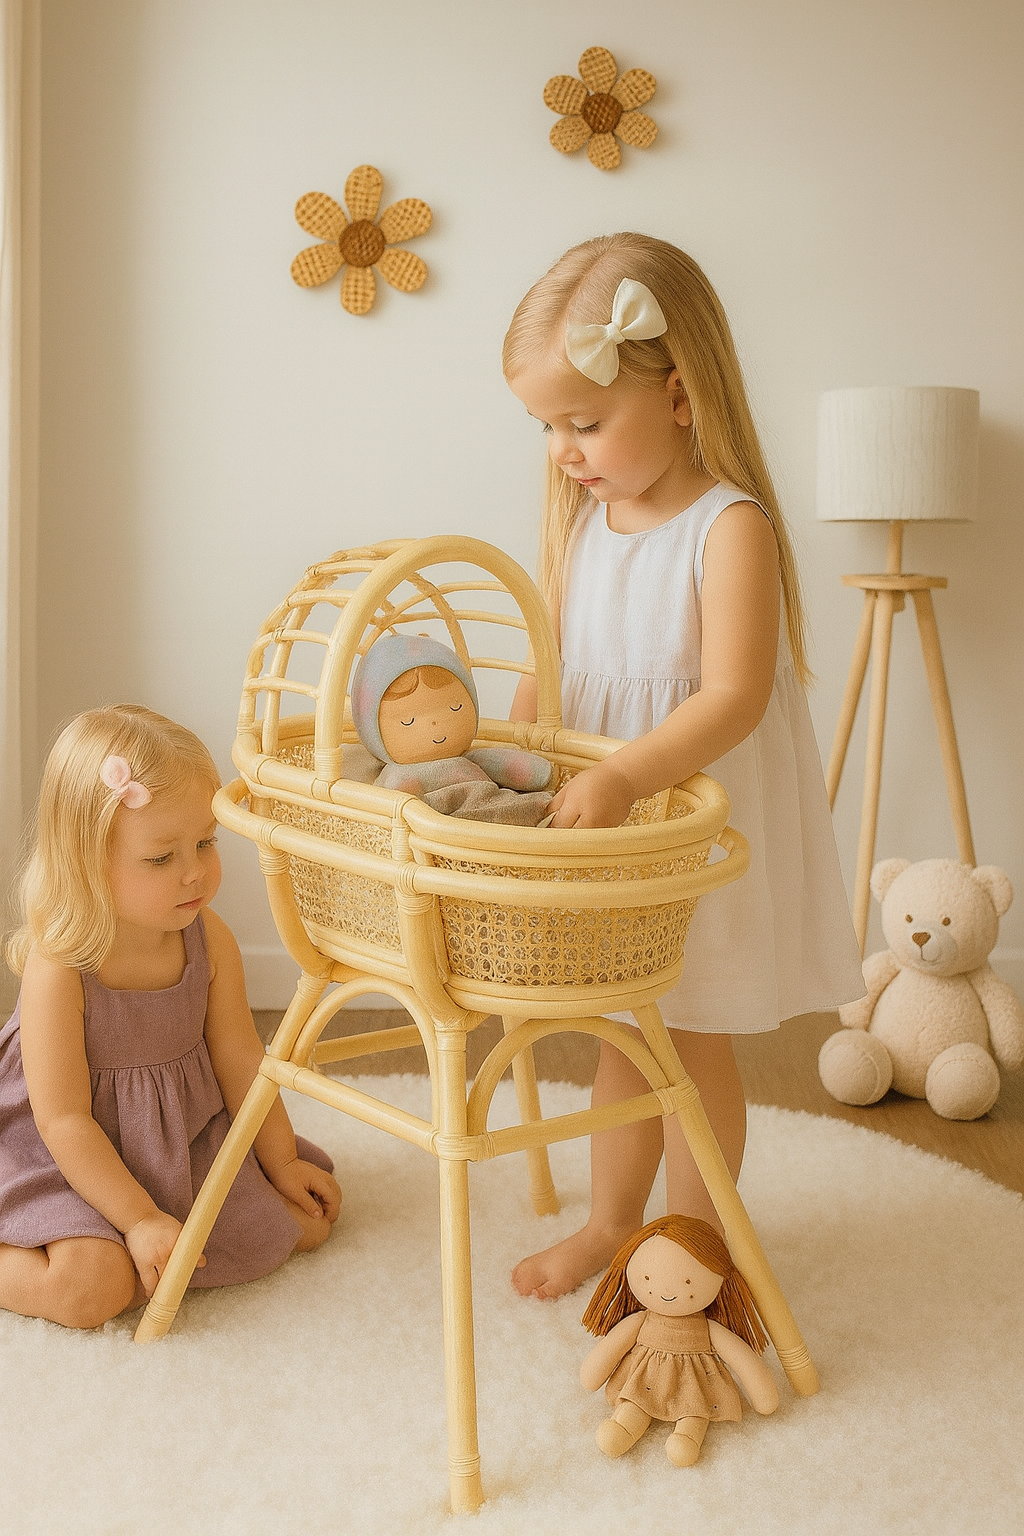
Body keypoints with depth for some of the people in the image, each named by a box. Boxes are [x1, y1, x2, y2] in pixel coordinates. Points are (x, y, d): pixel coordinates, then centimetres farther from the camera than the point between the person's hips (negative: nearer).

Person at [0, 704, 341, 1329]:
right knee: (92, 1286, -29)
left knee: (309, 1219, 2)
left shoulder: (209, 939, -11)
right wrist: (139, 1219, -23)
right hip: (76, 1161, -6)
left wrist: (282, 1163, 7)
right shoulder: (58, 967, -27)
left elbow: (239, 1056, 1)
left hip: (192, 1135, 6)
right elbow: (63, 1120, -23)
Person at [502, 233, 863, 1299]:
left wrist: (618, 777, -38)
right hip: (604, 818, 6)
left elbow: (734, 697, -29)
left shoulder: (730, 526, -20)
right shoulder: (581, 519, 1)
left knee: (694, 1039, 9)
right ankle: (610, 1222, 35)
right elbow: (549, 669, 7)